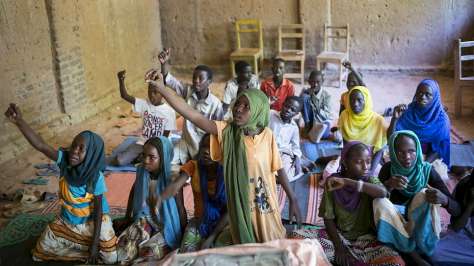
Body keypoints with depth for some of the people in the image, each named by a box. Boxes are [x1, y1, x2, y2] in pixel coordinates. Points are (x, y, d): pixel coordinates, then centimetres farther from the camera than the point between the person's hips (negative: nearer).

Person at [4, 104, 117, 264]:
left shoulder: (96, 178, -29)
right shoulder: (65, 160, -22)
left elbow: (98, 211, -23)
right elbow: (40, 145, -37)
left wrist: (94, 244, -22)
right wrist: (19, 122, -53)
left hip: (93, 220, -4)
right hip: (67, 219, 4)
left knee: (110, 258, -12)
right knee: (43, 249, 8)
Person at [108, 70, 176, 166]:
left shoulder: (169, 112, -10)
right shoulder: (144, 104, 0)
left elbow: (165, 138, -7)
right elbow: (125, 96, -12)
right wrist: (121, 80, -29)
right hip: (142, 143, 4)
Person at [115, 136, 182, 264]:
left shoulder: (173, 178, -19)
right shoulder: (141, 171, -7)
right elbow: (133, 192, 13)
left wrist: (183, 236, -6)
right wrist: (127, 218, 17)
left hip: (166, 226, -4)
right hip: (144, 220, 4)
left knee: (150, 252, -25)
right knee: (124, 245, -18)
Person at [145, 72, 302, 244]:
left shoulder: (267, 134, -8)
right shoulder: (225, 131, -11)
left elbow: (278, 169, 0)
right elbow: (192, 115, -20)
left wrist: (293, 199, 3)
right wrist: (160, 86, -28)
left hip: (266, 204, 0)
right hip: (240, 205, 0)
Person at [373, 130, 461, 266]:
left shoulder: (427, 171, -12)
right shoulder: (388, 168, -9)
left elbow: (457, 211, -16)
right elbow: (375, 198, -19)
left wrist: (444, 199, -40)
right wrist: (388, 185, -39)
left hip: (420, 224, 0)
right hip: (393, 223, 1)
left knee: (424, 194, -26)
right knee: (380, 202, -29)